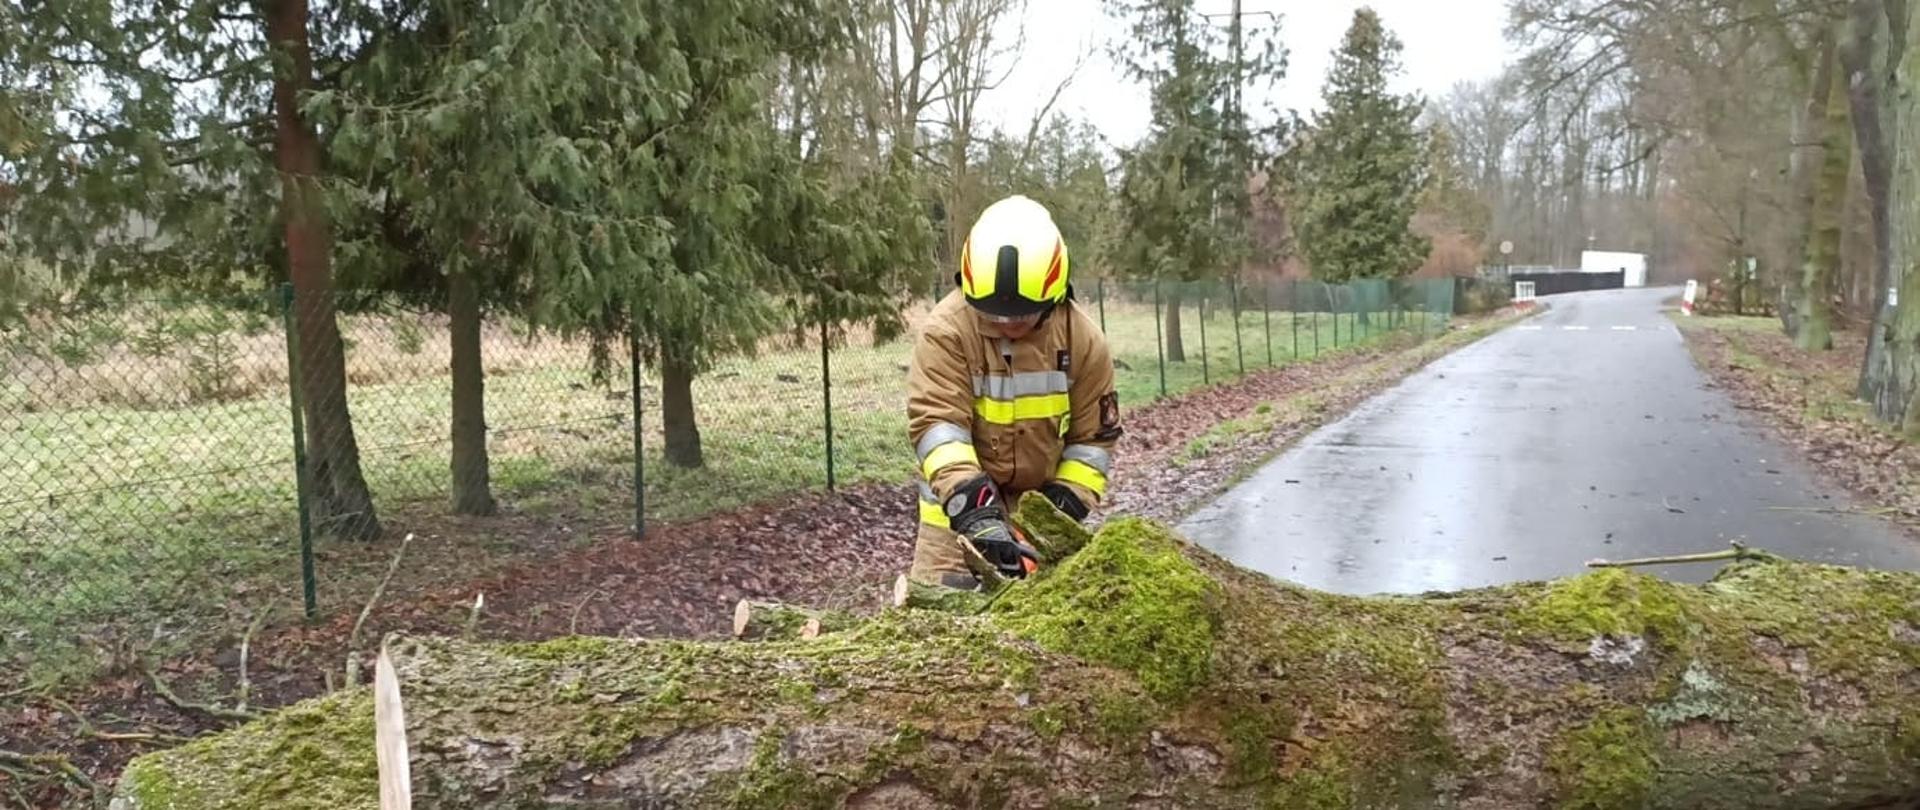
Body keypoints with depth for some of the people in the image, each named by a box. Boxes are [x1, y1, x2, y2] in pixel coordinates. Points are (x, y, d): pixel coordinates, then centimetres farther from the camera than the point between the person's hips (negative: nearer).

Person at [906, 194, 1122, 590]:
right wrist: (975, 512, -37)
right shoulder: (945, 330, -21)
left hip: (1042, 507, 2)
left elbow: (1094, 437, -4)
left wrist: (1063, 508, -14)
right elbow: (936, 424, -27)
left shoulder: (1082, 338, -11)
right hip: (958, 507, -2)